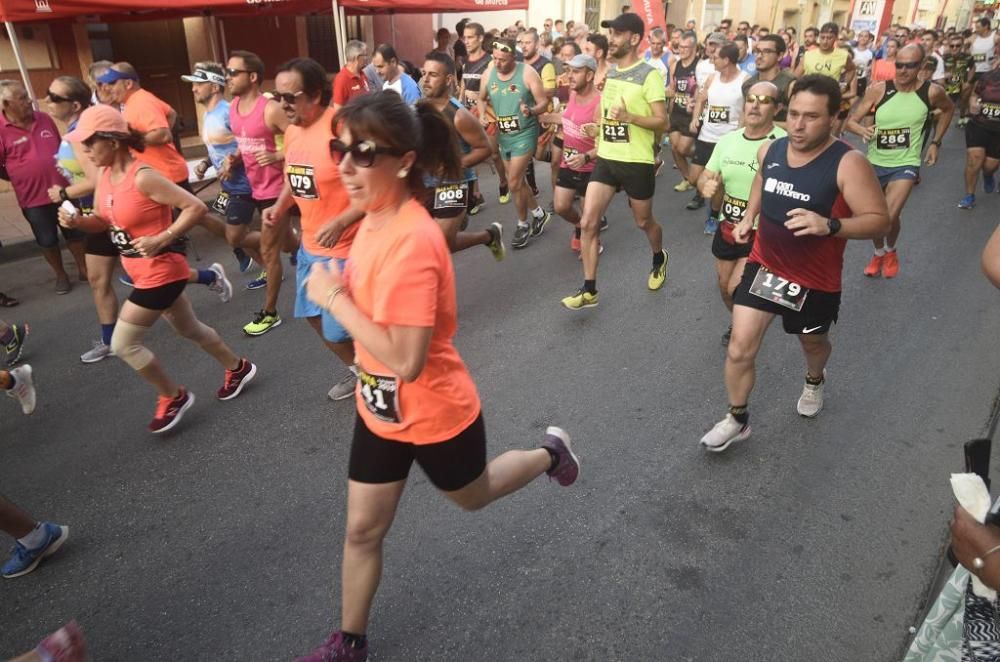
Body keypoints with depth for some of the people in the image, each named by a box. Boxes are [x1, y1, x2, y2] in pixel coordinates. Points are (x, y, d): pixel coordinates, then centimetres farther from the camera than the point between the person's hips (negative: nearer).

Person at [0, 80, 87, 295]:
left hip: (63, 189, 3)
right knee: (47, 240, 9)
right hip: (33, 197, -3)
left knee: (75, 232, 13)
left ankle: (83, 269, 28)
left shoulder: (44, 119, 2)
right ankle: (61, 275, 26)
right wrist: (21, 178, 0)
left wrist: (64, 175, 10)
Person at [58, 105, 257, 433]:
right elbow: (103, 222, 12)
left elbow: (196, 207, -25)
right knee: (190, 330, 22)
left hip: (161, 271, -9)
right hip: (142, 272, 9)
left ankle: (173, 397, 16)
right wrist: (77, 220, -8)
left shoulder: (143, 177, -24)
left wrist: (161, 239, -25)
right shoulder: (104, 175, 3)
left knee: (123, 344, -3)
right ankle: (238, 368, 41)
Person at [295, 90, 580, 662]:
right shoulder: (377, 217, -5)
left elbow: (406, 359, -34)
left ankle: (550, 453, 51)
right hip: (380, 409, 7)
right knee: (363, 530, 18)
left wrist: (332, 298, -28)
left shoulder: (412, 241, -32)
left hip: (434, 414, -7)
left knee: (474, 496, 25)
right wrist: (340, 290, -2)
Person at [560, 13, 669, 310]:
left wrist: (629, 117, -28)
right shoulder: (609, 72, 10)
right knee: (587, 223, -6)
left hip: (637, 162, -5)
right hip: (606, 159, 6)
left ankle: (659, 260, 47)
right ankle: (589, 290, 1)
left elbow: (662, 122, -15)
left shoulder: (649, 75, -12)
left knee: (643, 221, 14)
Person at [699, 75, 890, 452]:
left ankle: (814, 381, 59)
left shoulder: (848, 164, -21)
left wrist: (830, 225, -38)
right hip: (764, 266, 3)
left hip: (816, 281, -3)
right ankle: (737, 419, 18)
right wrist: (748, 217, 4)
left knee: (812, 343, 24)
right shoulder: (770, 151, -5)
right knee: (740, 348, -3)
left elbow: (879, 221, -22)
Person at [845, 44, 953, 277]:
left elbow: (949, 109, 14)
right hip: (875, 163, 2)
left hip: (905, 164, -2)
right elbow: (851, 121, -9)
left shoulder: (932, 92, -9)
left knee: (888, 218, -17)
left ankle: (891, 251, 17)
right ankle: (878, 254, 44)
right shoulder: (878, 89, -12)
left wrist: (936, 142, 9)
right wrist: (863, 130, -31)